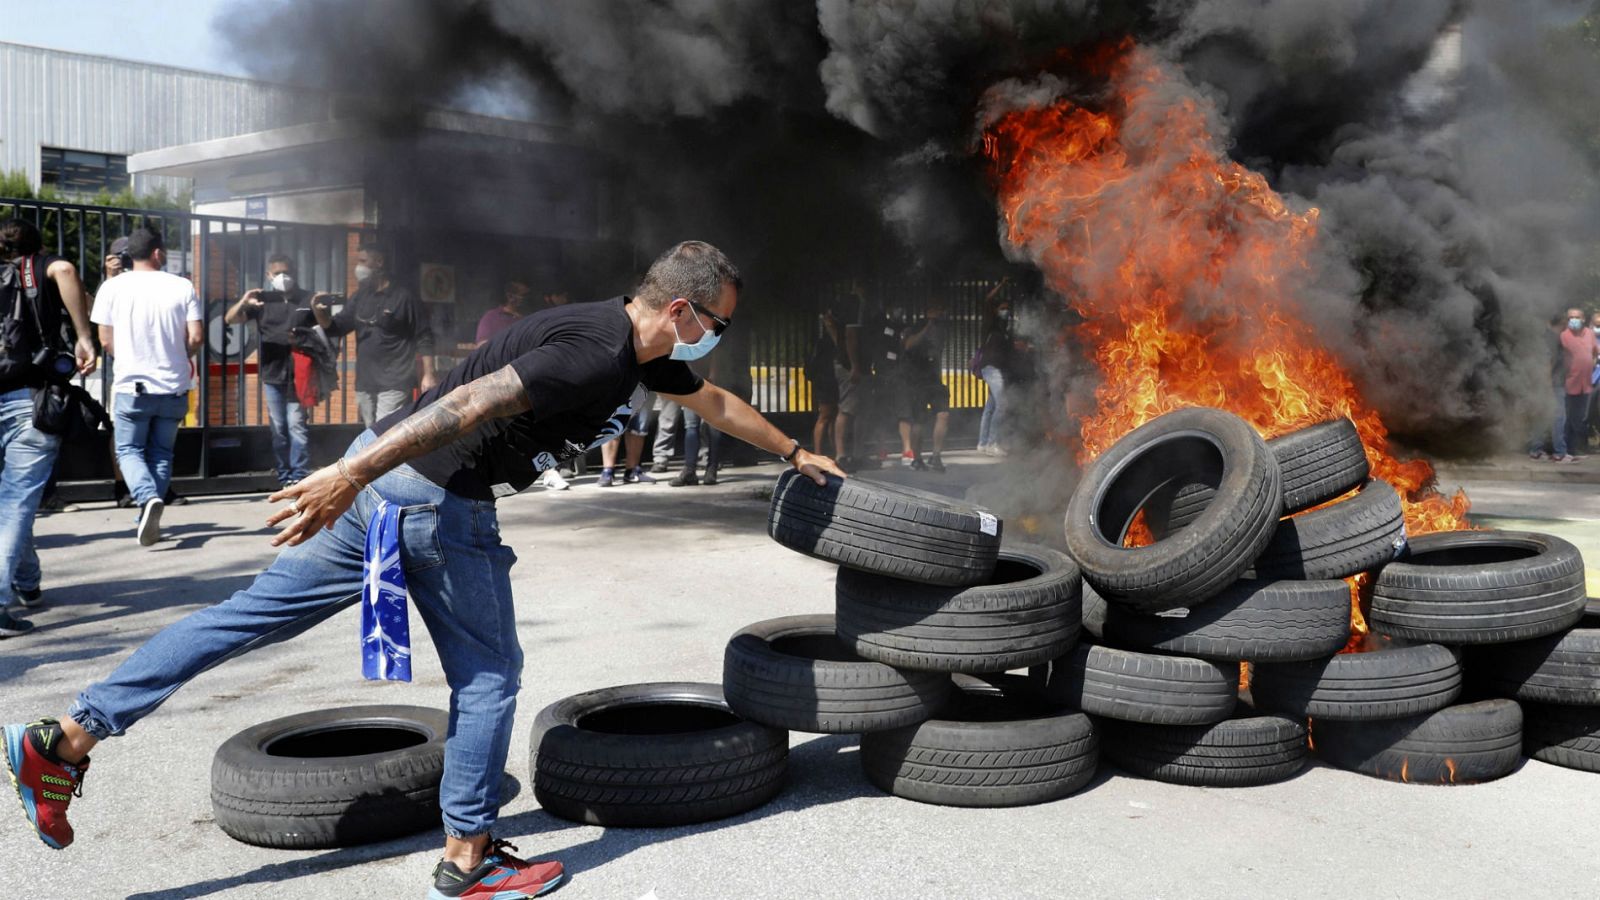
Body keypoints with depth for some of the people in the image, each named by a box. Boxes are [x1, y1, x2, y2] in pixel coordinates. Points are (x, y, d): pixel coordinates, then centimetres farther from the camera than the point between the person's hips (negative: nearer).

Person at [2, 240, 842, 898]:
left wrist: (792, 451, 40)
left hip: (383, 477, 9)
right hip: (434, 501, -9)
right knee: (488, 674, 7)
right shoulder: (593, 353, -19)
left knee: (251, 613, 11)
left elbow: (715, 402, 29)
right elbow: (470, 402, -28)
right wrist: (350, 476, -32)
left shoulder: (643, 352, 12)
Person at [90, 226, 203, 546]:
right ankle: (150, 520, 14)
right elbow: (196, 337, -6)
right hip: (173, 386, 1)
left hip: (131, 385, -1)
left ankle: (148, 499, -18)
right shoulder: (182, 287, -3)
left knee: (129, 450, 9)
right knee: (161, 452, 15)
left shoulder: (113, 287, -2)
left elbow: (106, 340, 0)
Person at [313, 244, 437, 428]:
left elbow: (424, 338, -7)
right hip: (364, 382, 7)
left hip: (394, 383, -7)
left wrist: (428, 375, -13)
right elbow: (336, 328, 11)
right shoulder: (360, 298, 13)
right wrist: (319, 312, -10)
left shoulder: (404, 297, -6)